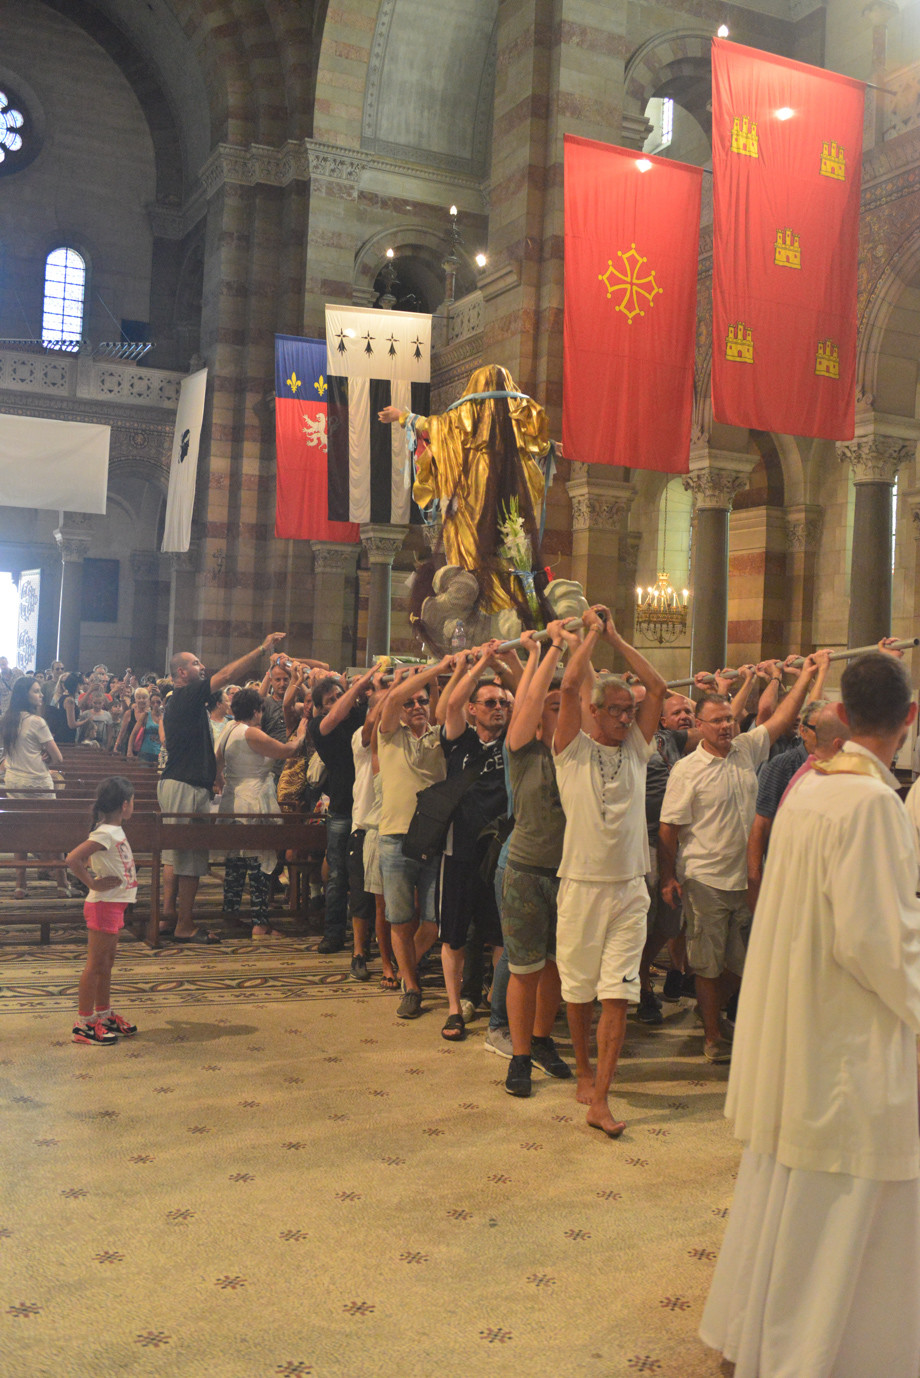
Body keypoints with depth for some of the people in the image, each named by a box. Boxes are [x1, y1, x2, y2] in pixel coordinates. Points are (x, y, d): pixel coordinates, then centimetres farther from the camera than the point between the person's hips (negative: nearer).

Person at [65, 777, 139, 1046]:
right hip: (103, 906, -9)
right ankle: (83, 1024, 6)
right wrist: (93, 884, -22)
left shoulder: (115, 830, 8)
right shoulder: (105, 834, -21)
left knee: (107, 962, 18)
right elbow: (72, 859, -31)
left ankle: (104, 1015, 29)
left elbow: (87, 857, 22)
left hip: (114, 906, 9)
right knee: (95, 964, -2)